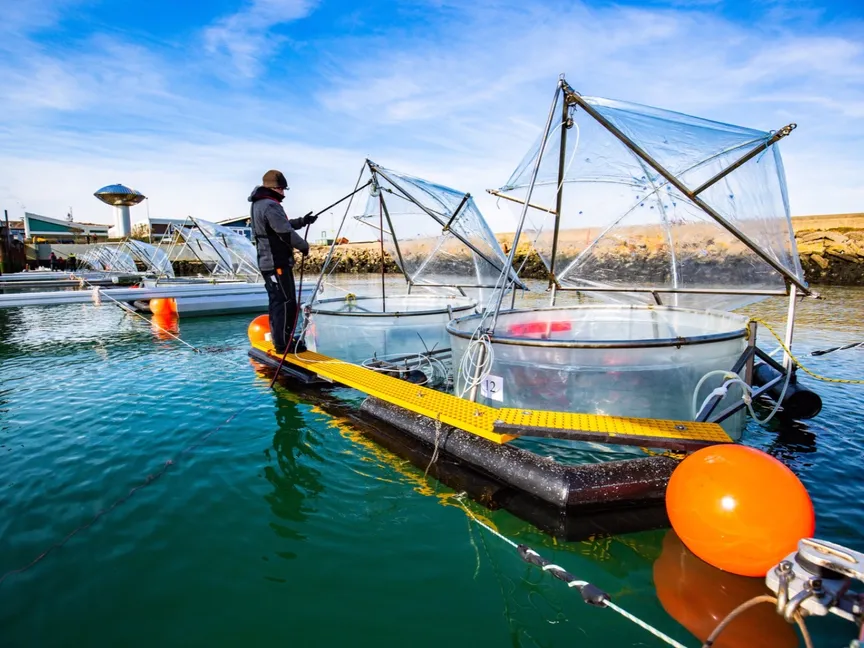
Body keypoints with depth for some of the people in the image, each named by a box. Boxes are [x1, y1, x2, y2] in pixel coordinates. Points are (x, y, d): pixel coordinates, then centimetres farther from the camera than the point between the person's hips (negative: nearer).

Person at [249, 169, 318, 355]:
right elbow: (286, 232, -19)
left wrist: (302, 221, 22)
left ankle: (279, 339, 24)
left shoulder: (257, 205, 15)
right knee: (286, 302, -7)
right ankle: (283, 343, -3)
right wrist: (304, 246, -4)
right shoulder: (270, 206, -18)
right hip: (278, 263, -11)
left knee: (277, 301, 16)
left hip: (267, 262, 11)